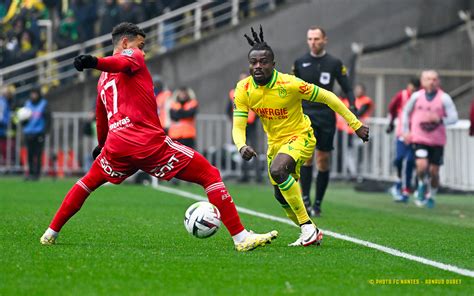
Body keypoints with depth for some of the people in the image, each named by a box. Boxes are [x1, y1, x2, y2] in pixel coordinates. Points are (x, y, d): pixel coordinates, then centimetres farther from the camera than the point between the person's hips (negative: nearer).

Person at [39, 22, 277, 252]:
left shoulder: (103, 79, 27)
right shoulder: (131, 56, 6)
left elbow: (101, 116, 40)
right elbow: (121, 63, -19)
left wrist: (101, 144, 58)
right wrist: (94, 62, -40)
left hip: (117, 146, 7)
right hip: (149, 143, -7)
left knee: (88, 182, 34)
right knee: (210, 176, -1)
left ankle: (50, 234, 30)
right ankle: (241, 238, -10)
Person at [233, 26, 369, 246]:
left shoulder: (289, 84, -25)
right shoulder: (244, 90, -13)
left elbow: (327, 97, -16)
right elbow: (238, 127, -13)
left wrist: (355, 124, -12)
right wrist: (242, 146, -37)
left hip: (300, 137, -6)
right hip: (275, 142, 6)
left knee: (277, 170, -33)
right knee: (281, 197, 12)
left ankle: (307, 225, -23)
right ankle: (311, 234, 36)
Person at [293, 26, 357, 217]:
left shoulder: (334, 63, 3)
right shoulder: (300, 63, 6)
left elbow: (347, 88, 6)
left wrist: (352, 106, -9)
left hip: (326, 115, 1)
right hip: (305, 114, -1)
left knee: (324, 159, 2)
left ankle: (317, 204, 11)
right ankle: (305, 199, -19)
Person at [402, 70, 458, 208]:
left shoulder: (444, 98, -6)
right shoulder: (416, 96, 1)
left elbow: (454, 117, -8)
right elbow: (406, 112, 16)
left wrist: (440, 120, -26)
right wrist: (406, 131, 11)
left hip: (437, 141, 0)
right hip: (419, 138, 0)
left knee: (434, 171, 2)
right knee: (422, 166, -19)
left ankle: (431, 196, 26)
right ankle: (422, 185, 12)